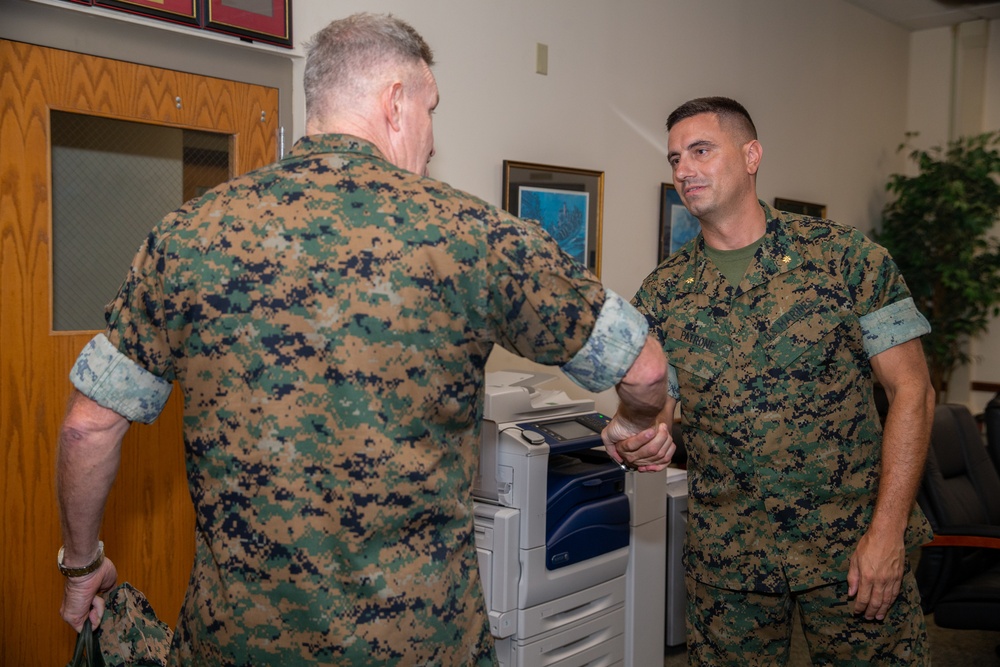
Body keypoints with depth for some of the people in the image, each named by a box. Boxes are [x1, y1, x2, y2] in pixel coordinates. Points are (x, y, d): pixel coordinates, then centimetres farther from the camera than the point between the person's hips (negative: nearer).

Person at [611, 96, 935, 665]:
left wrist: (886, 532, -12)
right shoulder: (662, 293, 2)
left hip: (853, 548, -2)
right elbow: (650, 400, 4)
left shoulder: (848, 258, -6)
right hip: (726, 555, 2)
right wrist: (637, 433, -21)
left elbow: (912, 391, -6)